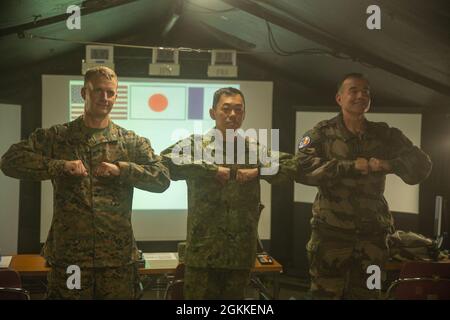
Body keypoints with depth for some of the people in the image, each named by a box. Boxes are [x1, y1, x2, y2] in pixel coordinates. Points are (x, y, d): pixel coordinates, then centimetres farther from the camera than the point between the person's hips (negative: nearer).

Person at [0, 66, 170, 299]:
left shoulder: (132, 142, 7)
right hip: (67, 257, -1)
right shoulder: (56, 137, 5)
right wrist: (60, 166, -15)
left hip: (118, 256, 1)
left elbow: (162, 179, 0)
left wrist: (121, 169, -13)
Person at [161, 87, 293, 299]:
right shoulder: (196, 144, -2)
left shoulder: (255, 149, 9)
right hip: (203, 249, -3)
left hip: (242, 250, 3)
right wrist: (211, 169, -20)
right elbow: (166, 160, -19)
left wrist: (257, 171, -10)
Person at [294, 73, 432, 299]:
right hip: (331, 232, -3)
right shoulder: (322, 133, -2)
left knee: (366, 293, 16)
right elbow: (301, 168, -17)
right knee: (326, 294, 4)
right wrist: (351, 166, -21)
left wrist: (390, 164, -15)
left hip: (372, 233, 3)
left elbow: (421, 165, 4)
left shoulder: (385, 135, 8)